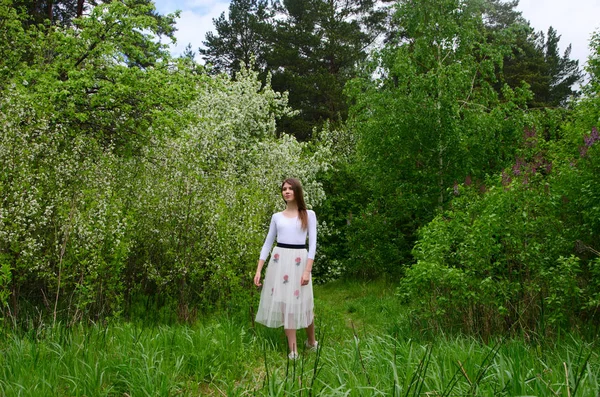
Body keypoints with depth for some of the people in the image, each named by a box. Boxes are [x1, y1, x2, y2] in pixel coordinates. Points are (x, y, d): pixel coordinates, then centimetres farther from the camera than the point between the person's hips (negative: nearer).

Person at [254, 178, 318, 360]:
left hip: (299, 261, -2)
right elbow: (267, 243, 10)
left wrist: (307, 270, -12)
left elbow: (312, 243, -2)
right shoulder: (276, 217, 9)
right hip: (279, 260, 2)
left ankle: (311, 341, 31)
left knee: (303, 302, 6)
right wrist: (258, 270, 3)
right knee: (284, 302, 1)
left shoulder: (309, 215, 3)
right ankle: (293, 350, 8)